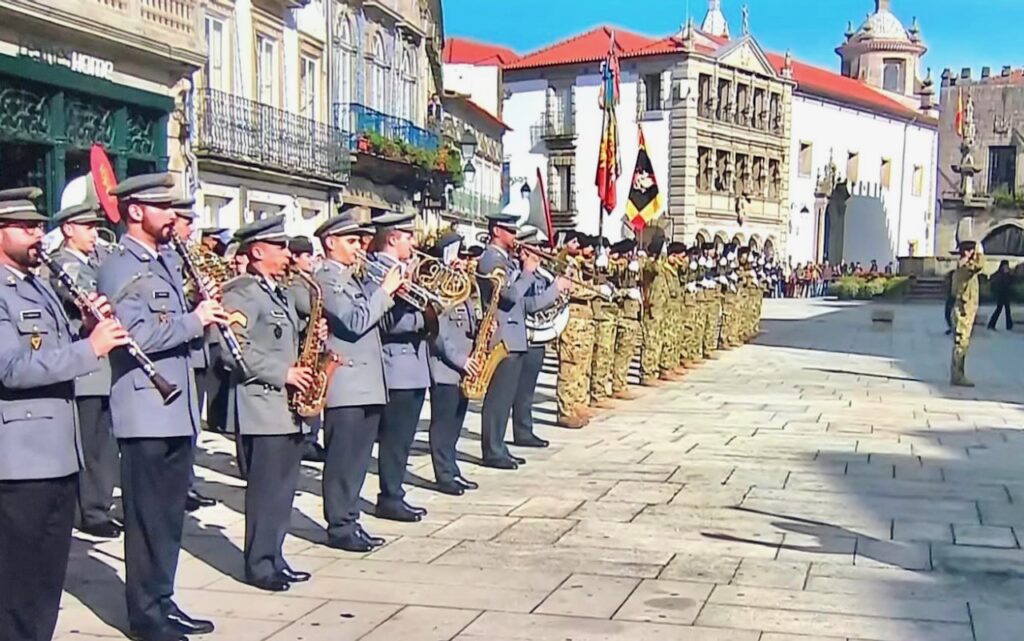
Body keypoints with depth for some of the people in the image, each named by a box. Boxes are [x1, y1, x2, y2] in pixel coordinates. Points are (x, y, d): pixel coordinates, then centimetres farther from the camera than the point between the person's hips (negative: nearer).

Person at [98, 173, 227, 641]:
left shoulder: (168, 261, 16)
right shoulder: (118, 268, -10)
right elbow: (137, 334, -23)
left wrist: (204, 316, 4)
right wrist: (194, 320, -18)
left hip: (178, 409, 8)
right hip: (146, 412, -8)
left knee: (170, 515, 14)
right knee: (147, 518, 0)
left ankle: (162, 602, 24)